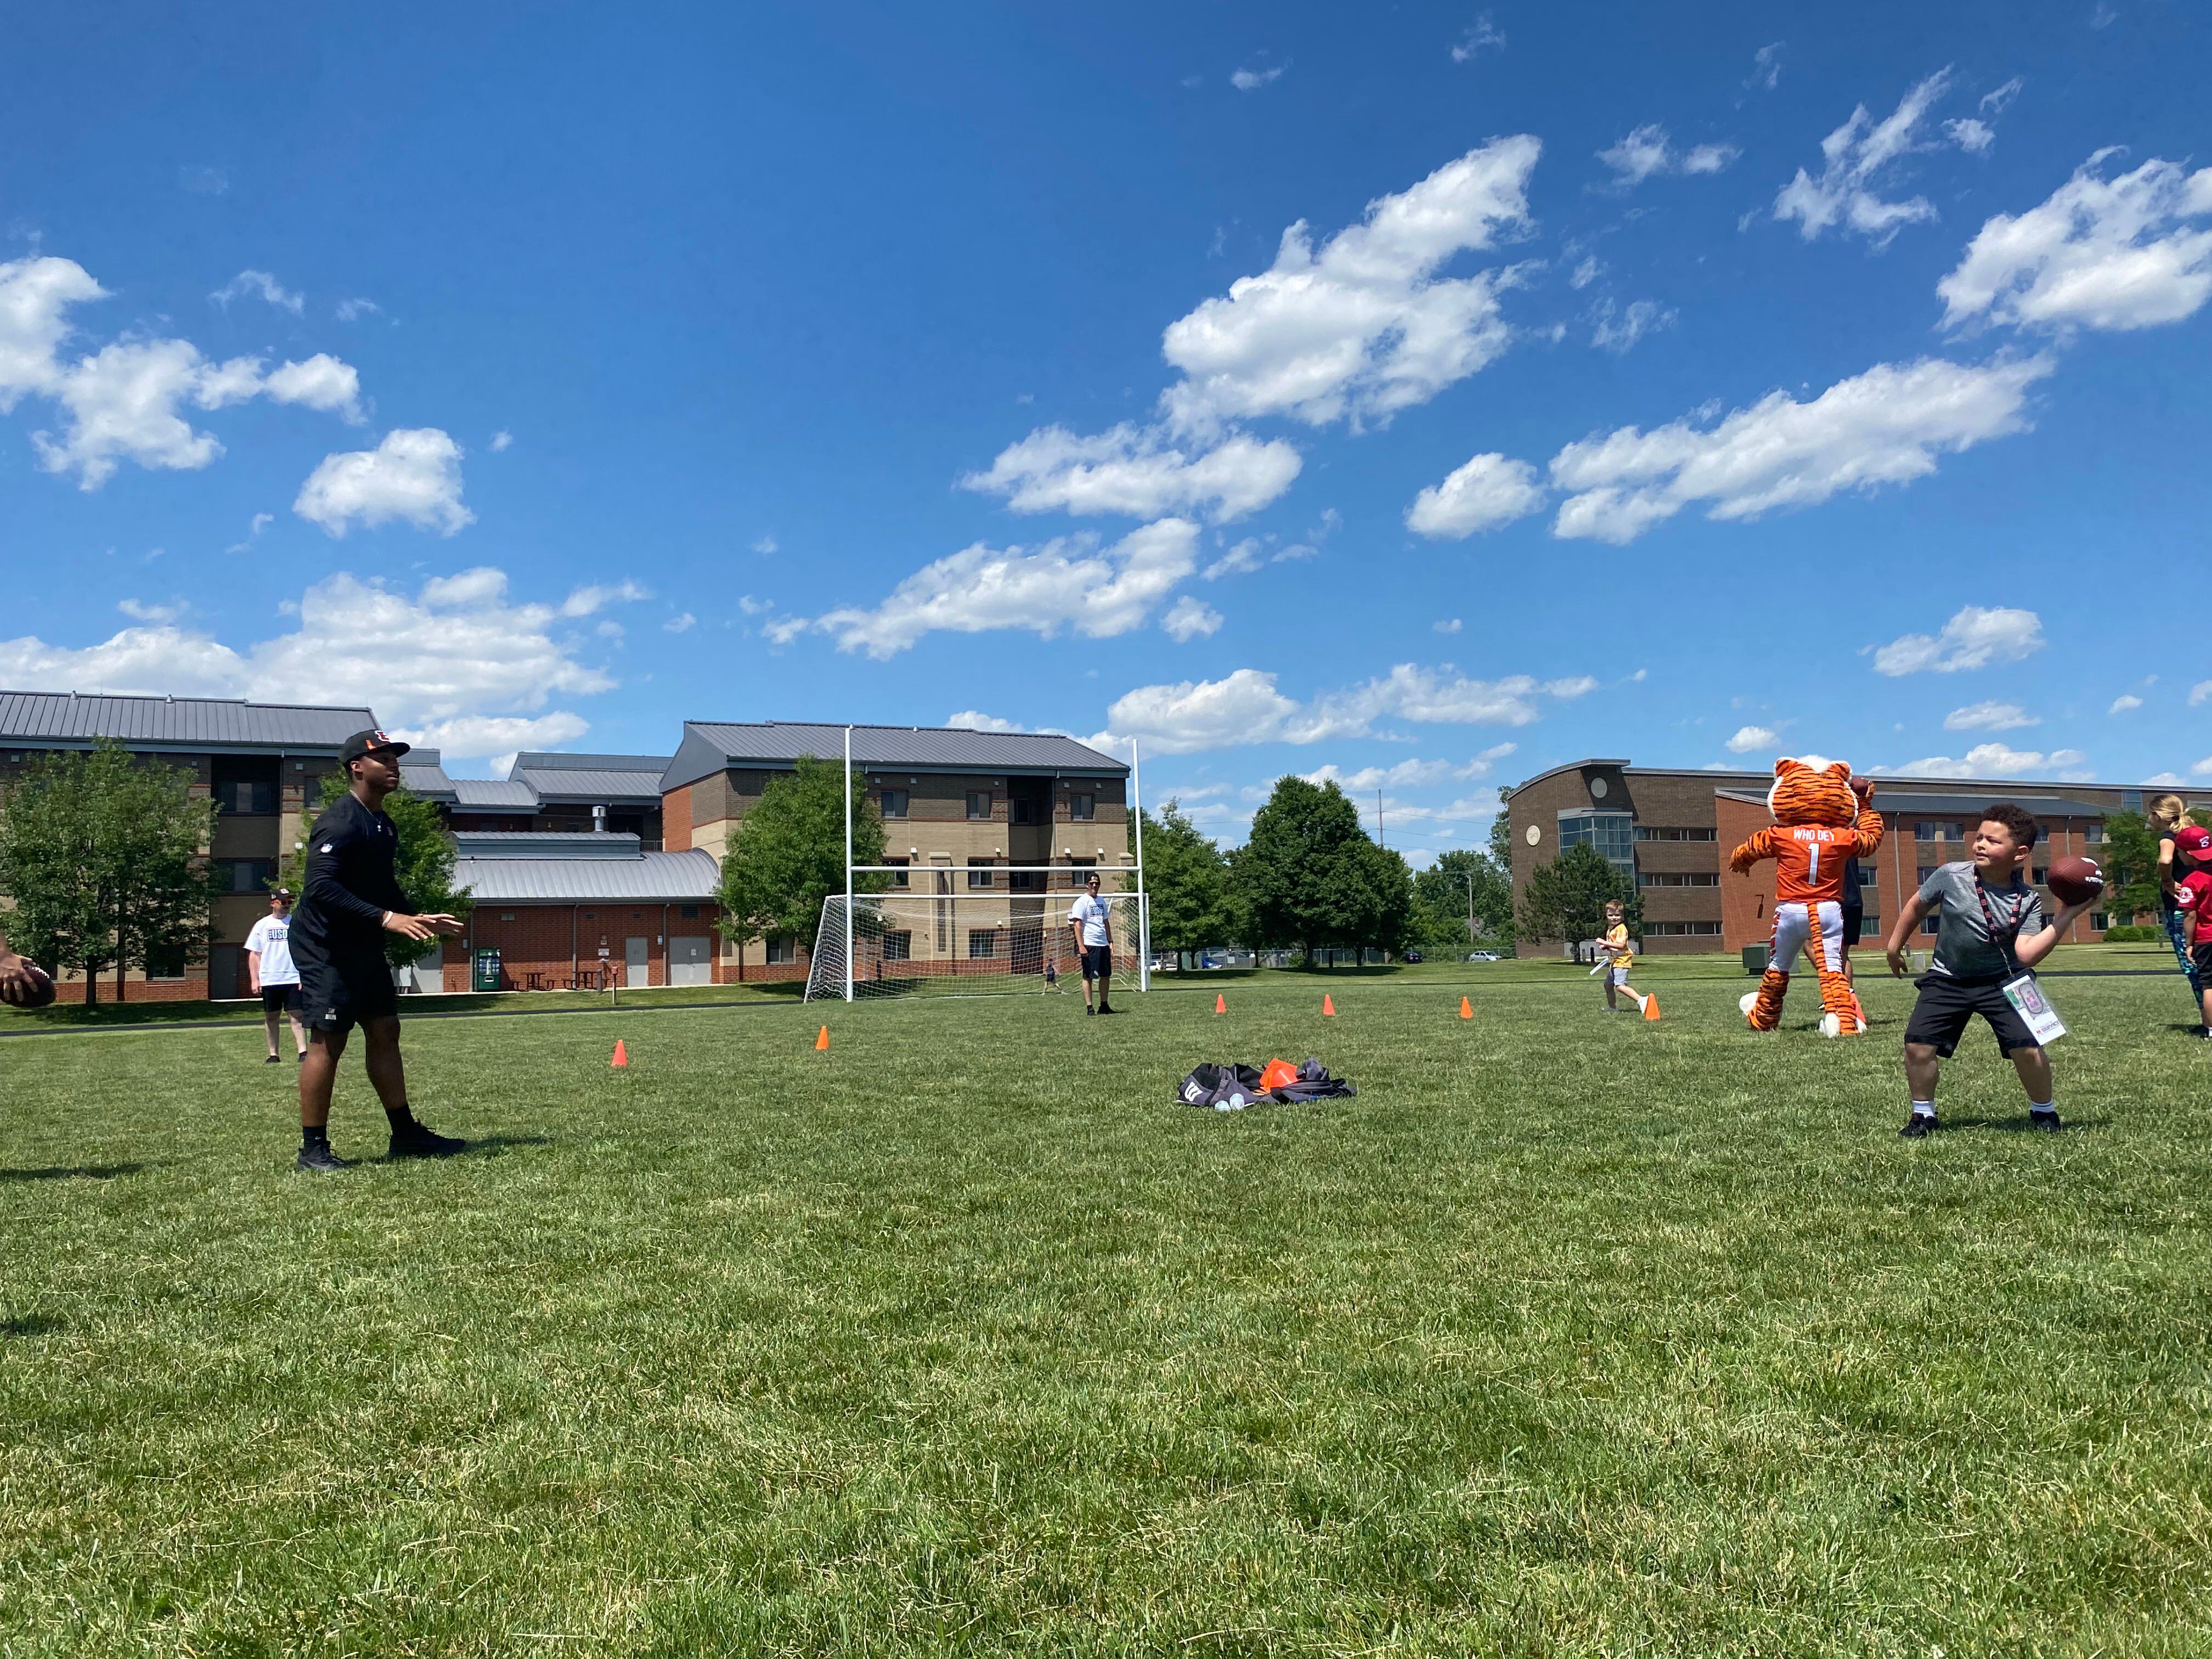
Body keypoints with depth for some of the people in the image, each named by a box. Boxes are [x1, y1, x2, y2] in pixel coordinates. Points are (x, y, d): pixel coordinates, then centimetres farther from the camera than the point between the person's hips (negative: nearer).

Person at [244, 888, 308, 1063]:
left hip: (293, 979, -2)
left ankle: (303, 1052, -14)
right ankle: (273, 1054, 14)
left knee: (297, 1016, -8)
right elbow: (254, 954, 8)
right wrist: (254, 980, 1)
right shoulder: (262, 925, 8)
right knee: (271, 1017, 7)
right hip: (268, 980, 2)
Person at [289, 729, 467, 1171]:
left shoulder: (383, 825, 12)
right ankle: (313, 1149, 3)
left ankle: (406, 1135, 17)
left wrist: (418, 919, 14)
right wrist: (386, 918, -32)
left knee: (385, 1031, 10)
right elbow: (321, 887, -28)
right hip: (325, 947, -9)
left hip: (364, 947, 9)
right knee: (328, 1041, -6)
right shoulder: (340, 822, -18)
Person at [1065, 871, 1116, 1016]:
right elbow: (1077, 925, -11)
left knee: (1106, 975, 8)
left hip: (1103, 944, 7)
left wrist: (1110, 941, 17)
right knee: (1088, 976, -3)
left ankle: (1104, 1006, 16)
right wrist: (1081, 946, -18)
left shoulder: (1102, 901, 17)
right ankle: (1089, 1008, -1)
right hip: (1089, 945, -7)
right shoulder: (1082, 902, -5)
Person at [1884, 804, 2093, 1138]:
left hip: (2003, 981, -1)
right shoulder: (1951, 876, -11)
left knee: (2028, 1048, -15)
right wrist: (1895, 945, 13)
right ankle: (1922, 1113, 12)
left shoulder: (2028, 900, -11)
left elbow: (2027, 954, -22)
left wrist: (2068, 915, -26)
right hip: (1948, 979, 1)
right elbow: (1918, 905, 7)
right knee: (1918, 1044, -11)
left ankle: (2043, 1111, 16)